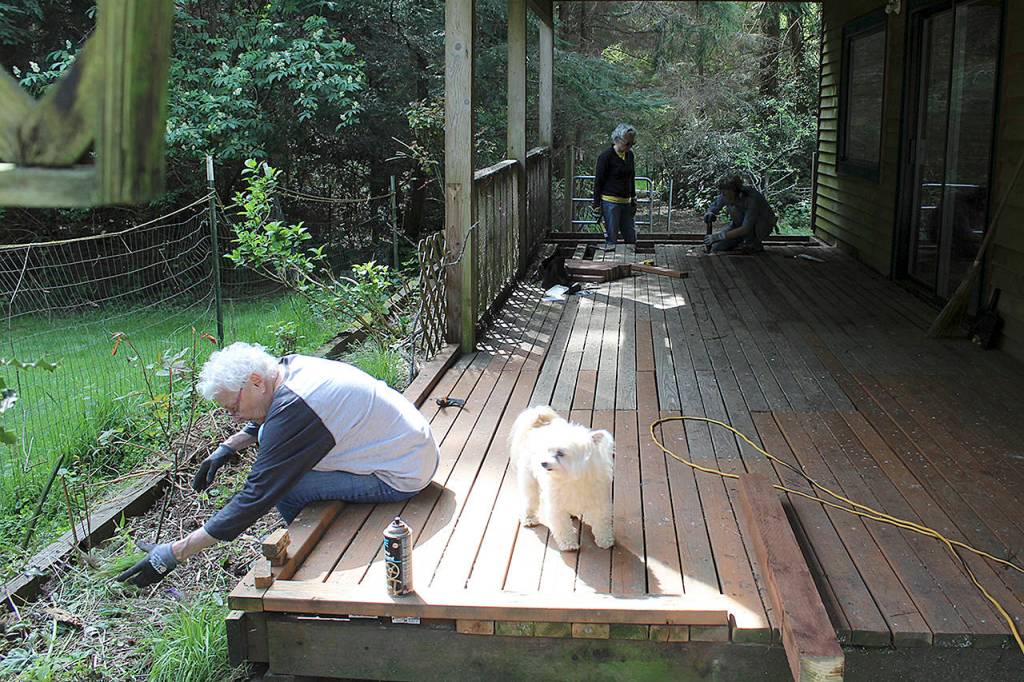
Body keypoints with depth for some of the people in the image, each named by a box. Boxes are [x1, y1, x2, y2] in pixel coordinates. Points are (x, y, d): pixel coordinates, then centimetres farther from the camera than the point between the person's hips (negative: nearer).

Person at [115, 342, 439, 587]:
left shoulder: (293, 411, -28)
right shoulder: (291, 366, -1)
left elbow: (257, 497, -27)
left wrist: (172, 554, -24)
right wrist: (229, 446, 14)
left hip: (401, 477, -10)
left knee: (283, 486, -17)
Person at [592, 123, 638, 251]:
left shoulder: (629, 155, 9)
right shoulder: (606, 156, -11)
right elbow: (598, 182, -8)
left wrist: (633, 201, 21)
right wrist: (596, 207, -9)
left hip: (625, 202, 7)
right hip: (610, 202, -7)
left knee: (631, 239, 5)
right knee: (611, 240, -6)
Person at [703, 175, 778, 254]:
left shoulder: (752, 199, -35)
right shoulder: (725, 196, -19)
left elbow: (746, 229, -40)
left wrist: (720, 236, -43)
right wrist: (710, 213, -28)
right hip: (739, 225, 5)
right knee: (715, 247, -13)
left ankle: (754, 245, -14)